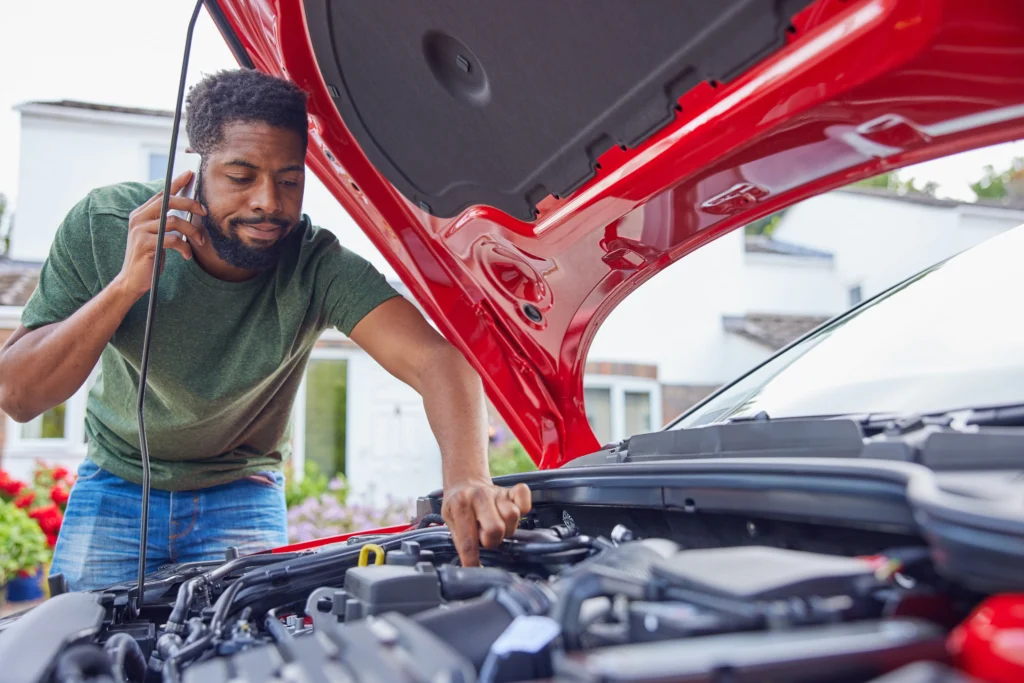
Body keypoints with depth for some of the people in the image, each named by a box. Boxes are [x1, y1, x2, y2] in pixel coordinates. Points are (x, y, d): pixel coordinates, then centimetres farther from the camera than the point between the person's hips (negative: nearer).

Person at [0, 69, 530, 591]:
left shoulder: (318, 267, -28)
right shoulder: (102, 225, -22)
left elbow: (437, 358, -41)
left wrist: (467, 479, -60)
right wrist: (127, 284, -38)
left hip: (240, 495, -1)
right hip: (115, 485, 1)